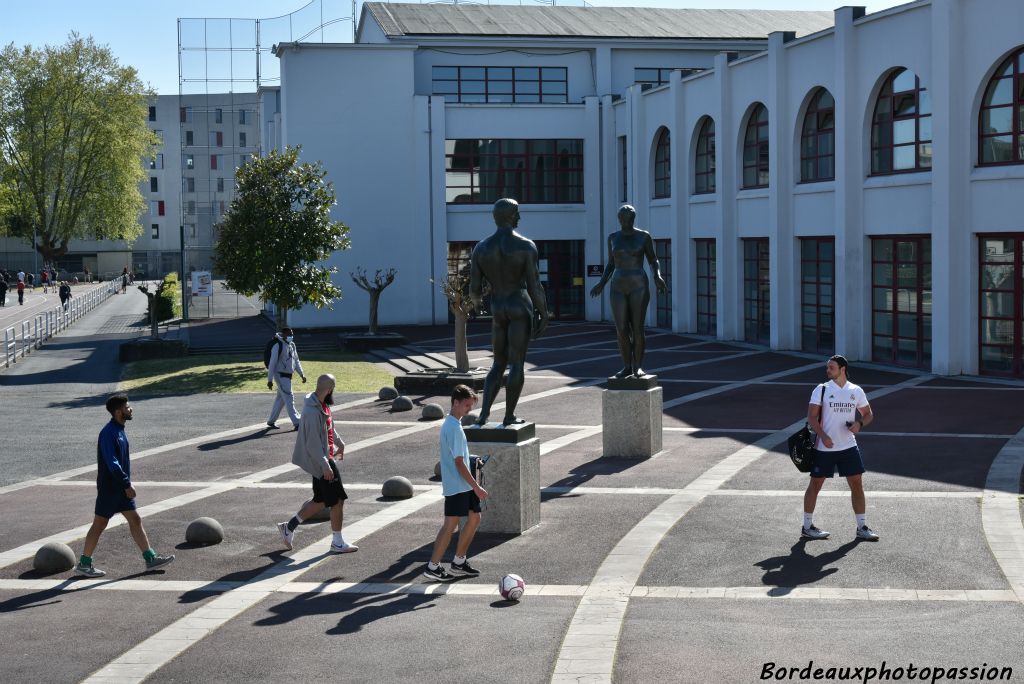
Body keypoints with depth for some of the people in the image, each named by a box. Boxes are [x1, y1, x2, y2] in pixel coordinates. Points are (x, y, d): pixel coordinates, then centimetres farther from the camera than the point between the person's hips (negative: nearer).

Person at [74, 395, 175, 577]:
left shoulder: (120, 430, 10)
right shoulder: (108, 433, -20)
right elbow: (112, 463, -26)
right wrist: (127, 484, -24)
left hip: (121, 487, 9)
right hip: (109, 487, -9)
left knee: (135, 520, 8)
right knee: (99, 524, 1)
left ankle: (151, 558, 11)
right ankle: (84, 564, 11)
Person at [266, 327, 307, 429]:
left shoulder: (292, 345, 10)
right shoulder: (278, 346, -14)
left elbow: (296, 360, 19)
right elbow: (272, 364, -14)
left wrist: (301, 374, 12)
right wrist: (270, 380, -15)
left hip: (288, 375, 8)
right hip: (281, 376, -8)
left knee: (280, 399, 14)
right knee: (289, 399, -9)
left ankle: (271, 421, 24)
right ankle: (296, 423, -9)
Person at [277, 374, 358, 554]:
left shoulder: (322, 405, 5)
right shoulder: (312, 412, -26)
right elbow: (313, 444, -26)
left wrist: (339, 443, 36)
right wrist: (325, 466, -25)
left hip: (325, 459, 10)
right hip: (320, 462, -10)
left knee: (320, 501, 16)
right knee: (337, 500, 0)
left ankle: (289, 527, 25)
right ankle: (337, 543, 12)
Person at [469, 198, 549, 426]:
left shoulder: (480, 248, 0)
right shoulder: (526, 246, -10)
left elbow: (474, 289, 2)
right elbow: (535, 286, -11)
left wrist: (476, 301, 26)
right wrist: (544, 315, 0)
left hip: (497, 310, 4)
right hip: (521, 306, -4)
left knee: (499, 364, 15)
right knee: (517, 363, 4)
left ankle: (484, 413, 0)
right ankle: (509, 416, 6)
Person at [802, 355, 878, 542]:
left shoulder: (856, 391, 4)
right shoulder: (821, 390, -4)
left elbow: (868, 414, 13)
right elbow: (811, 416, -7)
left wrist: (859, 424, -9)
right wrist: (823, 435, -22)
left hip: (848, 447, 2)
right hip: (824, 447, -2)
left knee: (857, 484, 1)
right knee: (815, 484, 4)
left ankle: (862, 527, 10)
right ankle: (807, 527, 15)